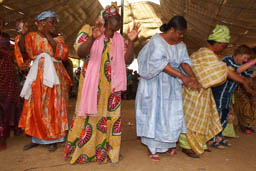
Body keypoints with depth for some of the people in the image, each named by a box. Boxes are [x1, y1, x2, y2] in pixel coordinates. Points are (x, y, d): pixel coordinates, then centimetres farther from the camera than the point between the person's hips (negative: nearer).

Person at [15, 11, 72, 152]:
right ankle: (36, 139, 18)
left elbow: (62, 53, -11)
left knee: (53, 107, 1)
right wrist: (22, 35, -25)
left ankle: (53, 139, 10)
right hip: (38, 75, 1)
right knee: (36, 106, 5)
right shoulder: (33, 36, 9)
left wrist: (48, 36, -14)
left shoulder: (58, 39, 8)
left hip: (54, 76, -1)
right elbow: (22, 49, -7)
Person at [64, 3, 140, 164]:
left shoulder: (119, 39, 10)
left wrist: (131, 41, -10)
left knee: (110, 116, 5)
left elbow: (127, 60, 2)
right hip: (91, 82, -3)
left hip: (111, 85, 4)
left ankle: (104, 150, 21)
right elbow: (80, 52, -14)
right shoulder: (89, 30, 0)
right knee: (88, 115, 1)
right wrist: (93, 38, -31)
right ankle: (81, 151, 18)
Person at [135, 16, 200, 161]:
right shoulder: (156, 40, -14)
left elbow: (184, 61, -4)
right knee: (155, 113, -1)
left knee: (172, 114, 9)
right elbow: (160, 63, -24)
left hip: (172, 85, 6)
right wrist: (182, 76, -28)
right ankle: (152, 148, 9)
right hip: (155, 83, -6)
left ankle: (169, 144, 24)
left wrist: (192, 76, -23)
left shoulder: (181, 44, 6)